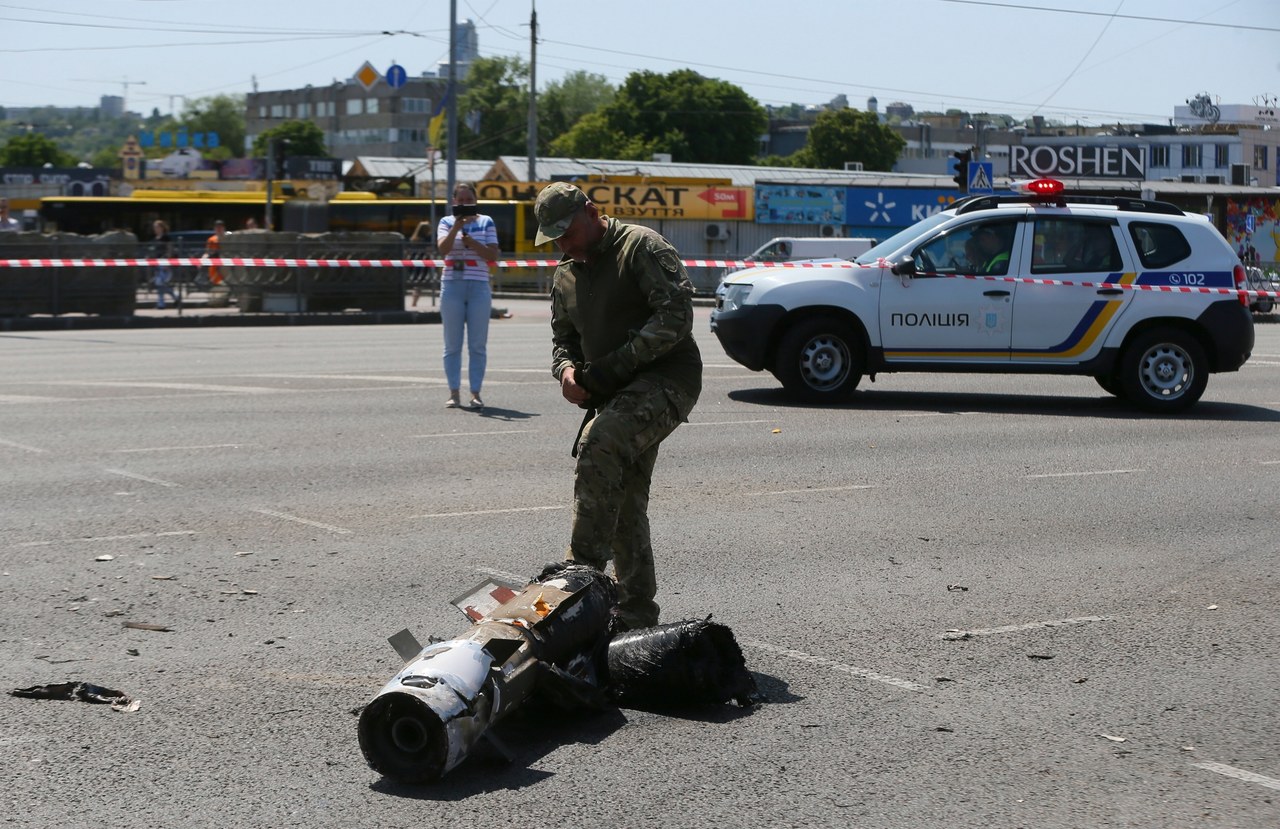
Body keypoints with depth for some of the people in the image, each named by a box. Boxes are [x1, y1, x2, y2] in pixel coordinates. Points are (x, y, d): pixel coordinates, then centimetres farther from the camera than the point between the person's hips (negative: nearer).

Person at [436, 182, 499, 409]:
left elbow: (493, 255, -1)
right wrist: (457, 227, -20)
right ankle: (454, 393, 6)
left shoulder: (486, 222, 7)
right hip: (452, 286, 1)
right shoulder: (447, 222, 8)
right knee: (452, 345, 1)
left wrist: (471, 242, -12)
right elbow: (443, 248, -9)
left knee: (478, 345, -1)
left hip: (479, 287, 0)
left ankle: (476, 393, 2)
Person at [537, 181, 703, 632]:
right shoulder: (565, 275, 17)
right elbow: (563, 338, 26)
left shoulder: (642, 247, -7)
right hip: (619, 395, 9)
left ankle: (583, 570, -26)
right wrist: (566, 369, 0)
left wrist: (614, 365, -21)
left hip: (667, 379, -8)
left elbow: (676, 316, -18)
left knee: (598, 445, -31)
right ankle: (636, 614, 16)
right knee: (624, 505, 7)